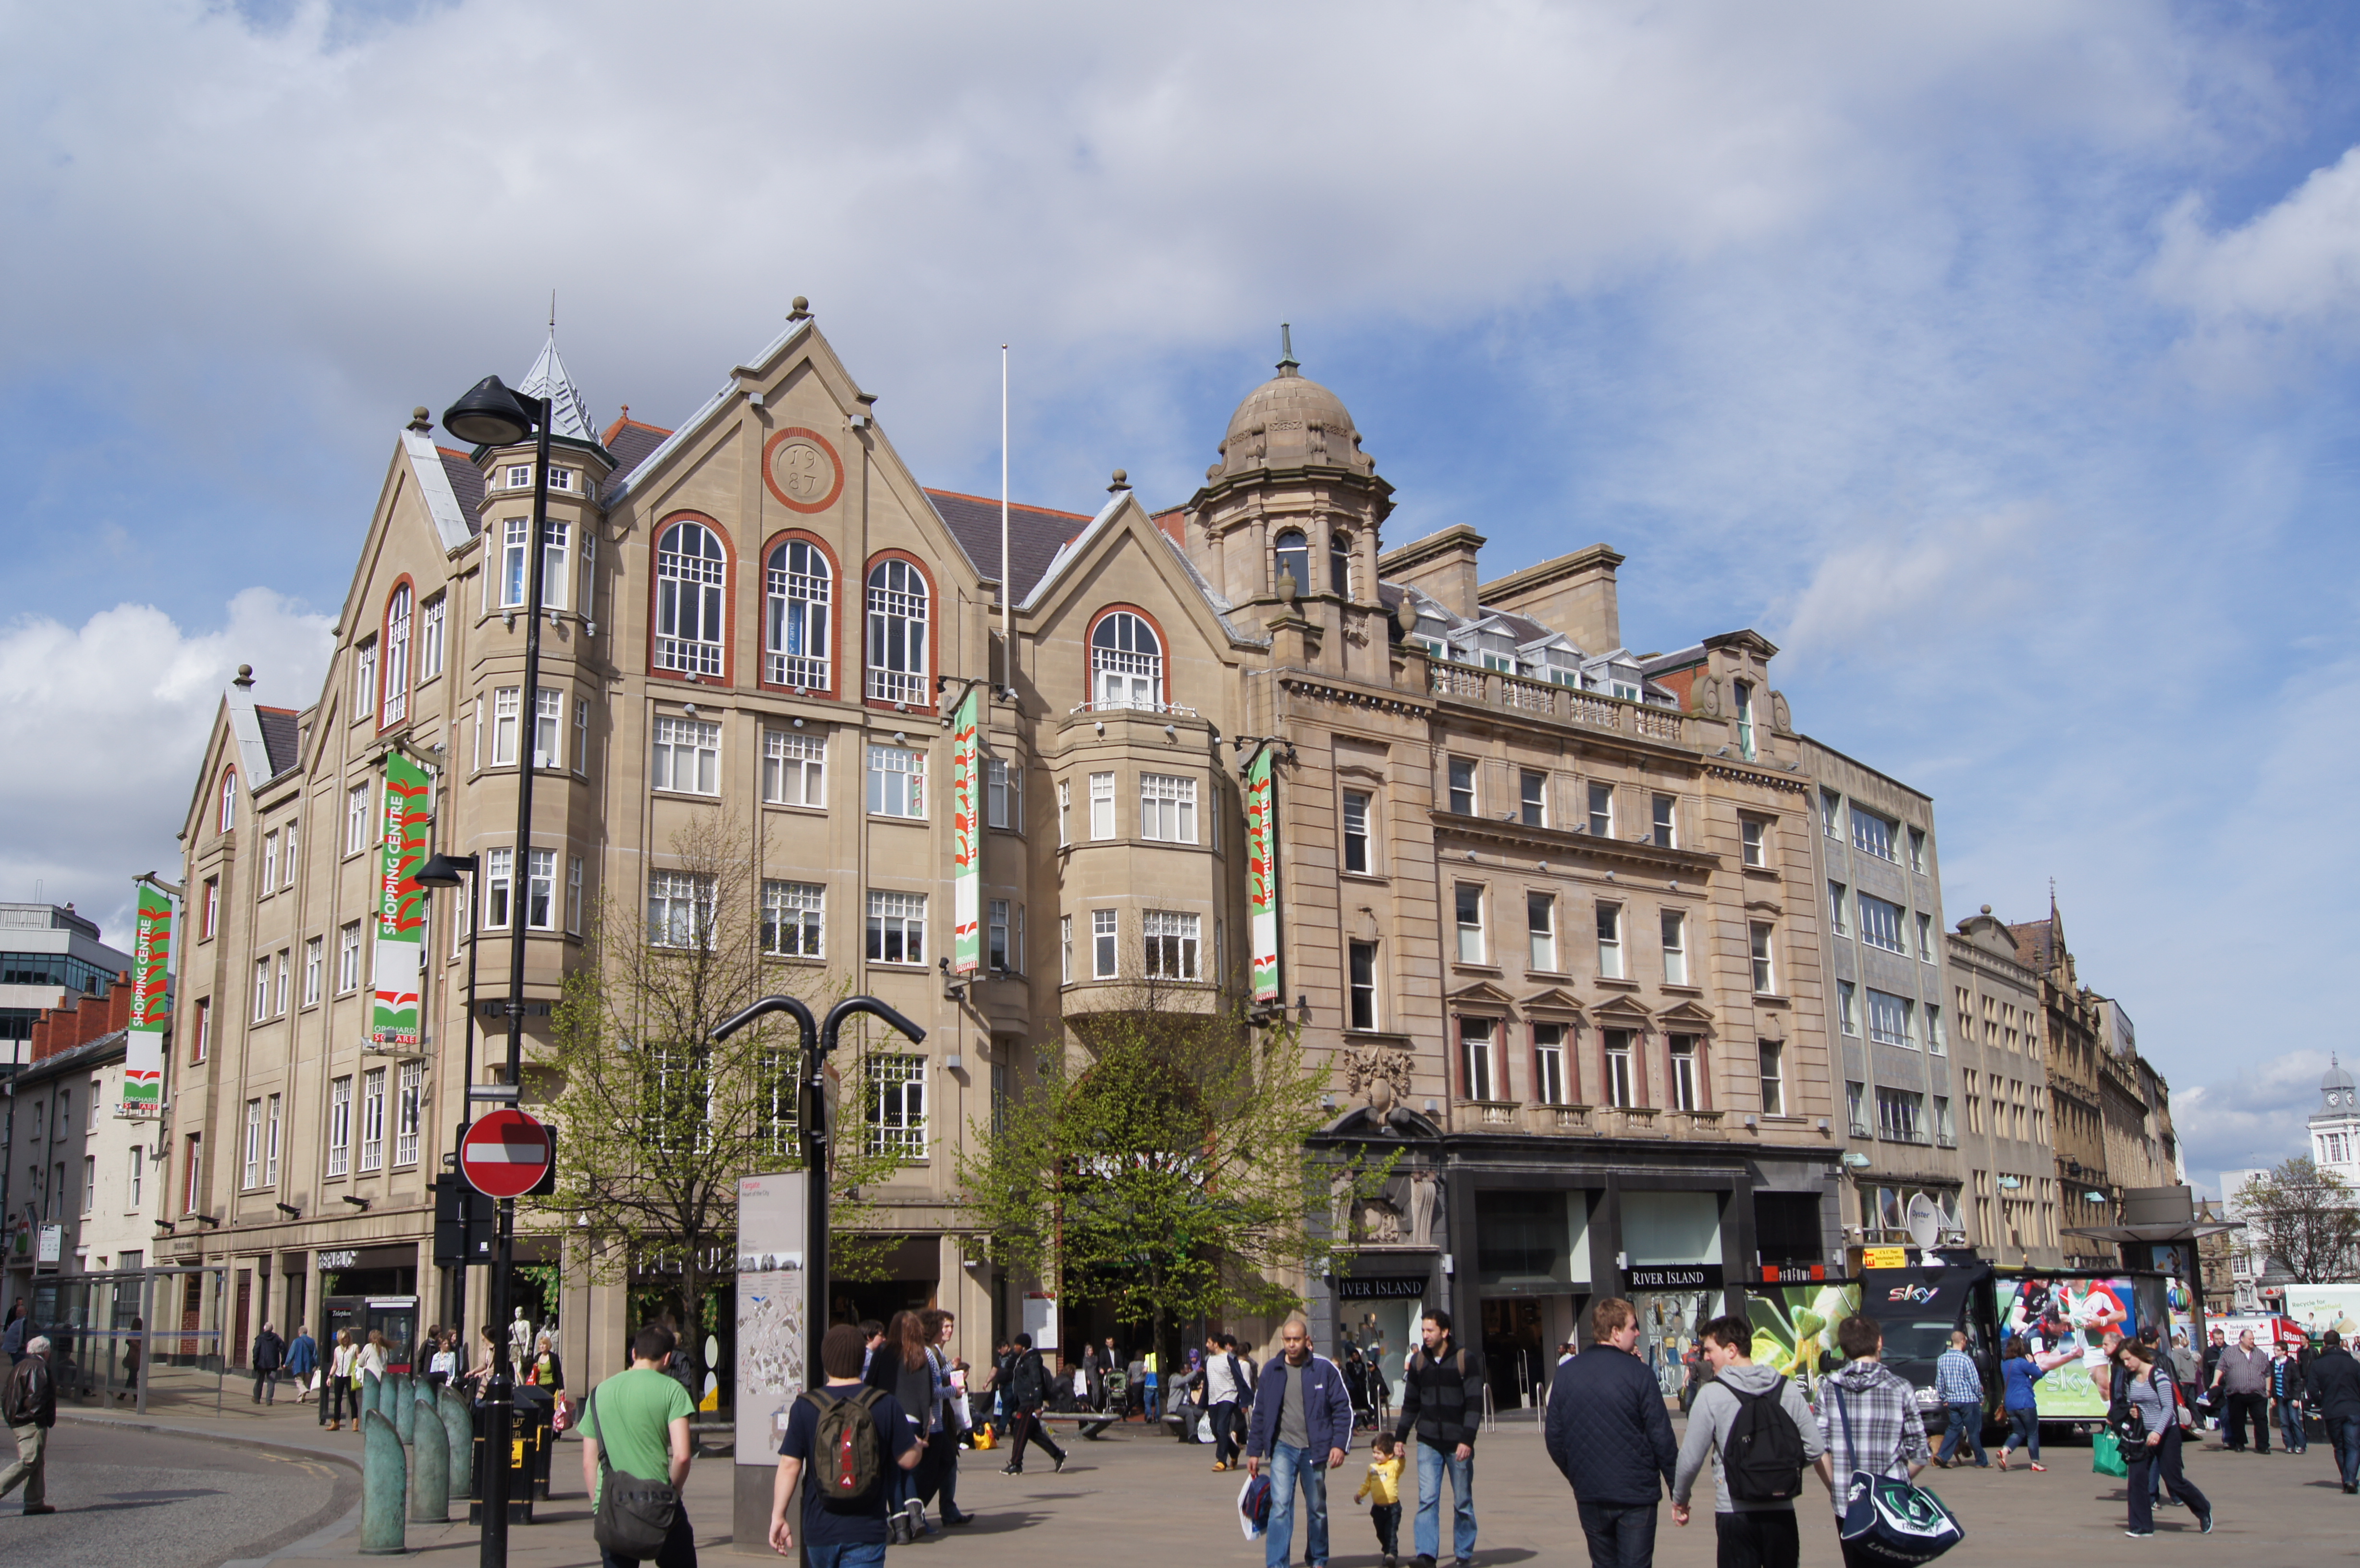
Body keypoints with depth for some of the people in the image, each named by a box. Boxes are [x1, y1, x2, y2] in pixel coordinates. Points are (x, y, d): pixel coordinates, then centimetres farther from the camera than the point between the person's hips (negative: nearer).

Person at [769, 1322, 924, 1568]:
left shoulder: (804, 1406, -6)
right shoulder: (885, 1405, -6)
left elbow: (789, 1466, -7)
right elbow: (908, 1460, -2)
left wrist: (778, 1516, 0)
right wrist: (919, 1446, 20)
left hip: (819, 1529, 2)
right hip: (866, 1530, -2)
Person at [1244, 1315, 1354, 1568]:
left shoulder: (1325, 1369, -4)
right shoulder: (1271, 1370, 1)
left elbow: (1343, 1408, -1)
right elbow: (1259, 1413, 8)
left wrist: (1340, 1444, -11)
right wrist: (1254, 1451, 8)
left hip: (1314, 1449, 0)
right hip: (1283, 1448, 0)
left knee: (1317, 1509, 13)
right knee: (1280, 1506, -14)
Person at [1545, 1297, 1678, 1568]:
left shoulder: (1566, 1374, 1)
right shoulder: (1638, 1373, -12)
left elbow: (1553, 1436, 5)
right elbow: (1661, 1436, -11)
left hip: (1589, 1496, 4)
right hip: (1636, 1494, -4)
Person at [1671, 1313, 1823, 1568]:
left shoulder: (1711, 1394, -9)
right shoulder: (1788, 1389, 0)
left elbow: (1691, 1458, -7)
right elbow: (1813, 1449, 2)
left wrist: (1679, 1499, 10)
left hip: (1735, 1511, -3)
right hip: (1781, 1511, 3)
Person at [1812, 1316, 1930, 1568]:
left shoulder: (1828, 1388, -1)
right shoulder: (1900, 1388, -3)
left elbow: (1819, 1450, -7)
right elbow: (1919, 1455, -2)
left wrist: (1835, 1488, 6)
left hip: (1847, 1506, 1)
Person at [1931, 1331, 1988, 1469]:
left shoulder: (1941, 1359, 3)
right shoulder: (1966, 1359, -14)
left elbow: (1939, 1383, 9)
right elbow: (1975, 1383, -9)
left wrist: (1944, 1399, 18)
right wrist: (1980, 1397, 6)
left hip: (1952, 1401, 5)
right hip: (1969, 1400, -5)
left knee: (1954, 1429, 10)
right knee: (1974, 1431, 4)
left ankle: (1942, 1457, -3)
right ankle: (1981, 1461, 12)